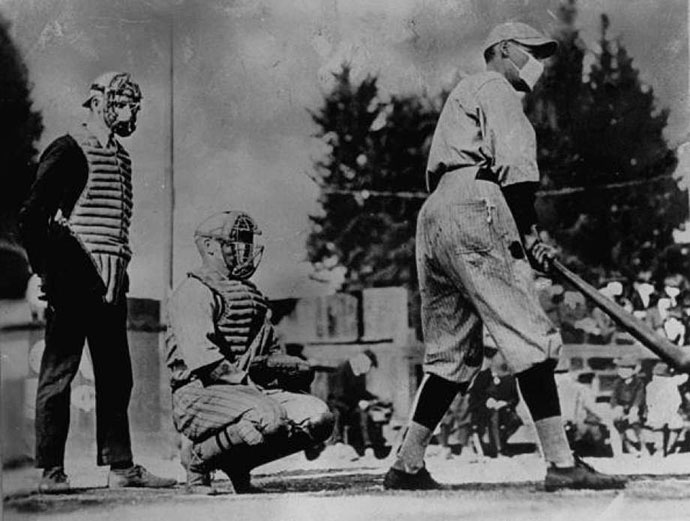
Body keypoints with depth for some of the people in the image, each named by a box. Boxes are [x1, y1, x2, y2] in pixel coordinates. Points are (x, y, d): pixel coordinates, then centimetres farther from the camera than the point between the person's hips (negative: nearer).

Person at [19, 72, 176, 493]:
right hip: (75, 279, -8)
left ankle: (120, 467, 14)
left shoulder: (121, 157, 19)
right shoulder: (68, 151, -6)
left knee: (117, 377, 9)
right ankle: (52, 471, 0)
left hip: (112, 281, 8)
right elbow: (32, 218, -11)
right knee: (59, 372, -3)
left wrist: (119, 275, 14)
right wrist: (48, 274, -14)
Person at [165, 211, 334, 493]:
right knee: (269, 418, -35)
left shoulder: (251, 294, 25)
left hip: (253, 392, 8)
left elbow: (273, 351, 26)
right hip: (201, 394, -8)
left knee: (319, 417, -11)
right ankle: (198, 456, -8)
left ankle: (238, 464, 4)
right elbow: (203, 359, -17)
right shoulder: (193, 292, -4)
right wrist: (248, 384, -20)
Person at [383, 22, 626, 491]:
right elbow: (515, 166, -10)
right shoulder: (495, 88, 5)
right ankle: (561, 463, -19)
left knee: (454, 355, 11)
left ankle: (408, 466, 8)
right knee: (531, 338, -14)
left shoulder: (463, 95, 34)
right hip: (472, 210, -10)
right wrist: (530, 234, -11)